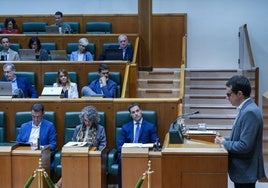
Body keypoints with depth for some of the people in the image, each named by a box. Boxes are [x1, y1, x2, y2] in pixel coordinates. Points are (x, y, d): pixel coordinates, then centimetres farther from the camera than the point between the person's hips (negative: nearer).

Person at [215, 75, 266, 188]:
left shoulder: (250, 112, -23)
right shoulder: (246, 109, 8)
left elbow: (245, 146, -26)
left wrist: (224, 143, -13)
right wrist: (225, 139, 4)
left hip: (245, 171, -10)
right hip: (242, 170, 10)